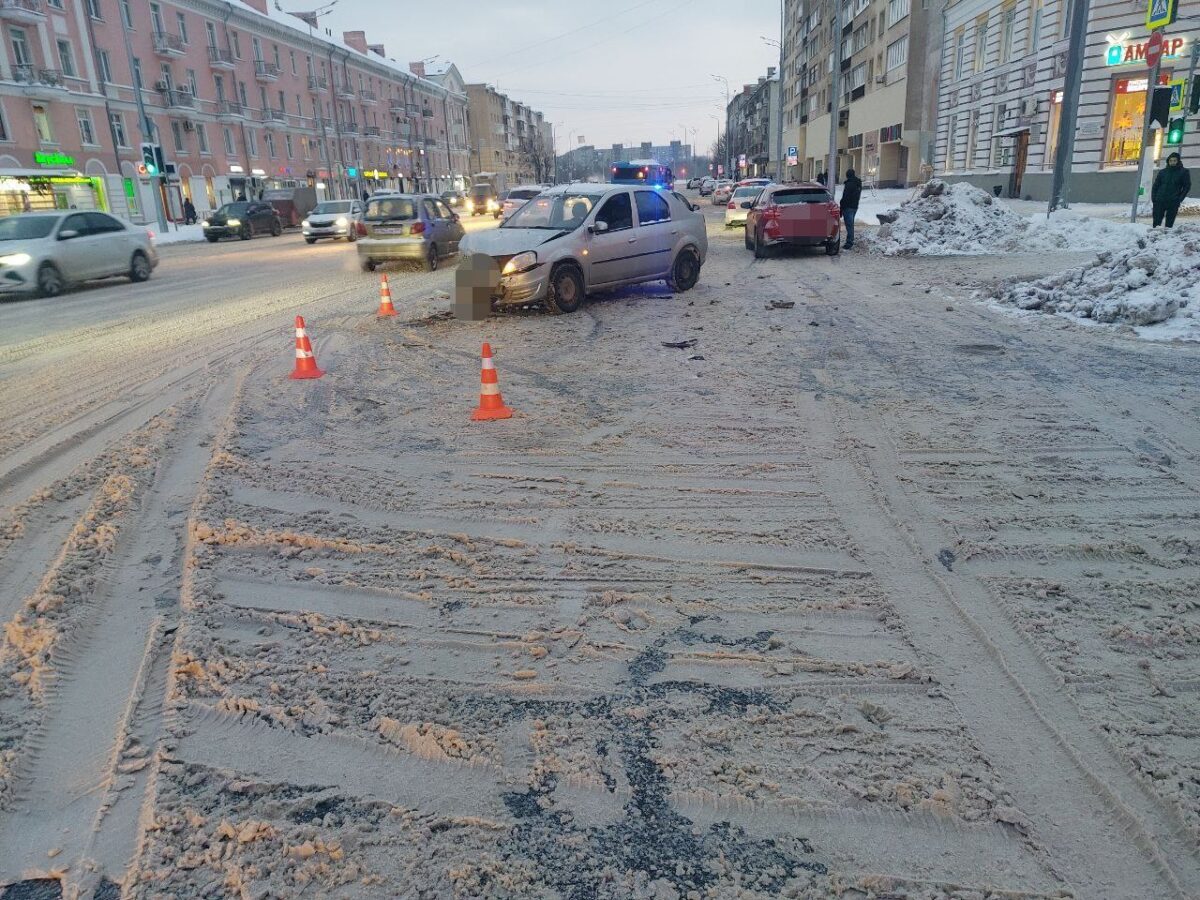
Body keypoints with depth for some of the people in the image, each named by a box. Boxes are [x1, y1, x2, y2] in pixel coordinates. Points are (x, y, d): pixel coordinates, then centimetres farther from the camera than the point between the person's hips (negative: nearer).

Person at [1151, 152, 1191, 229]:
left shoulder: (1184, 172, 5)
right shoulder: (1162, 172, 11)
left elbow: (1187, 187, 5)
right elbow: (1155, 186, 12)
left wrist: (1180, 199, -6)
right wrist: (1153, 198, 0)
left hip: (1173, 203, -2)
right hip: (1160, 201, 2)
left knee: (1169, 223, -4)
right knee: (1156, 222, -2)